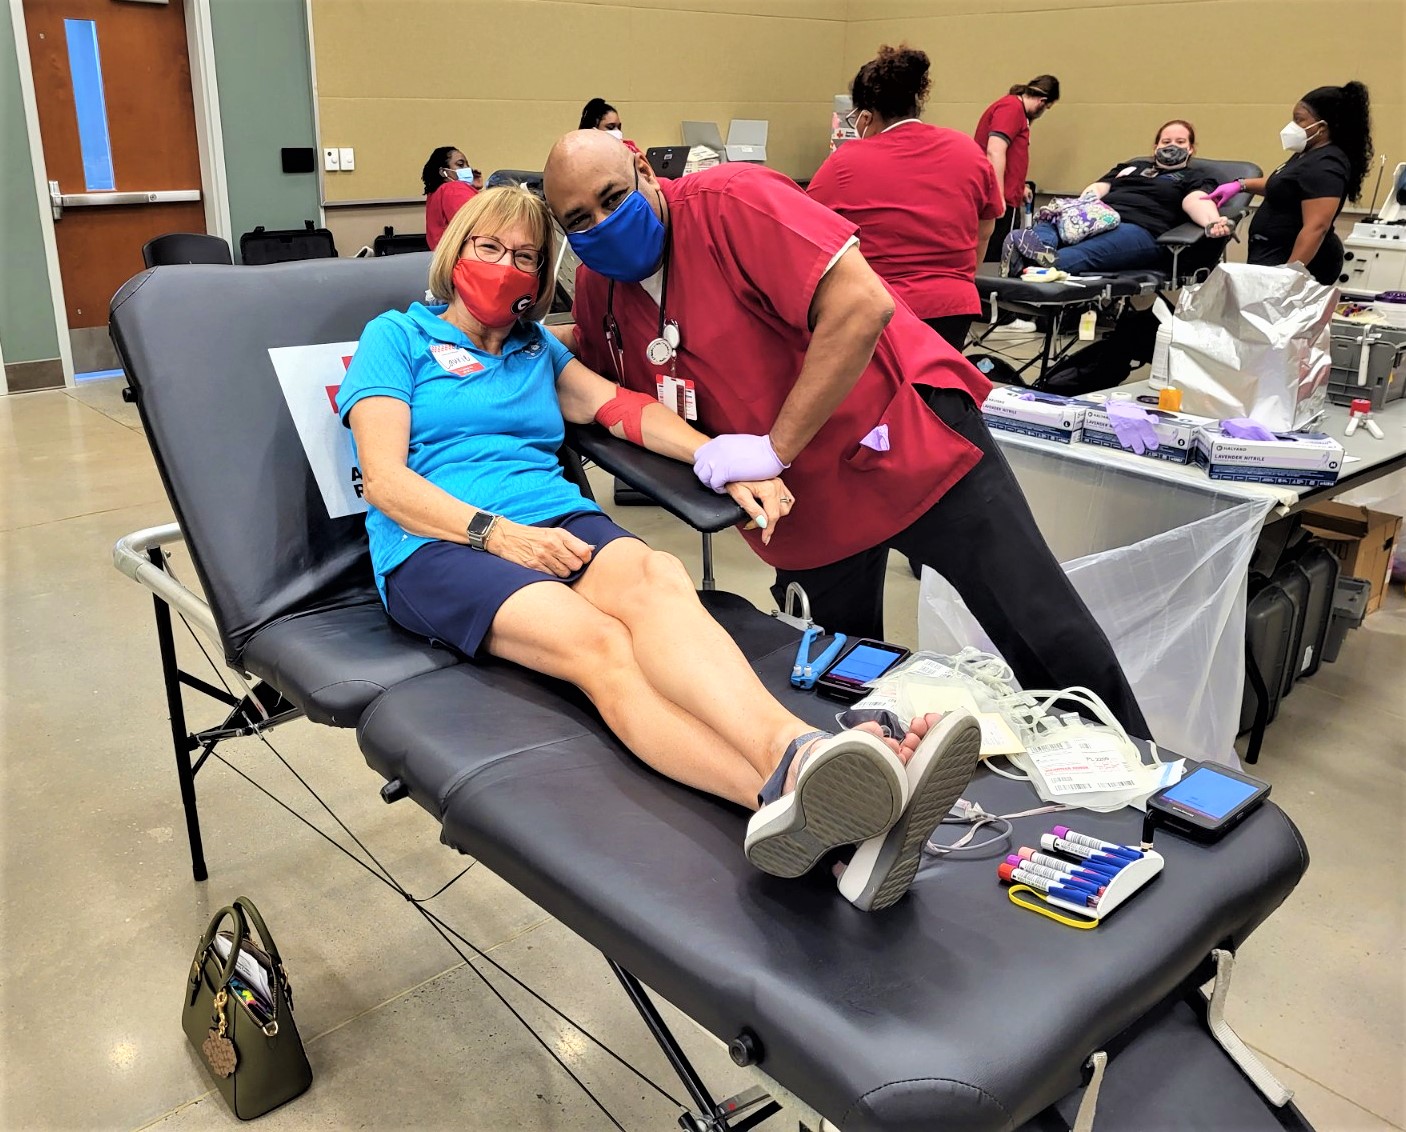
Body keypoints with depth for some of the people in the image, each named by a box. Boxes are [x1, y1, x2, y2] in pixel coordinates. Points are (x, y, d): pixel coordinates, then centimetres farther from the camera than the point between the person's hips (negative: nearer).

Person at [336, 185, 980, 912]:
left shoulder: (536, 351, 28)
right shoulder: (397, 336, 14)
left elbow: (624, 409, 12)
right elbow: (385, 480, 0)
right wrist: (497, 533, -16)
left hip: (557, 523, 4)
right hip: (437, 546, -3)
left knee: (655, 579, -34)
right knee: (596, 641, -35)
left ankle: (794, 751, -64)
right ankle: (790, 794, -63)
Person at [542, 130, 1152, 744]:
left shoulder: (730, 201, -18)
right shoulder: (597, 287, 3)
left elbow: (863, 305, -28)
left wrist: (775, 447, -26)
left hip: (905, 436, -6)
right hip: (805, 506, 7)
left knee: (1051, 645, -3)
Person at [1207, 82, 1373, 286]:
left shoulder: (1325, 166, -18)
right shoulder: (1311, 154, 15)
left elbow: (1317, 227, -26)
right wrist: (1241, 184, 23)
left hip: (1296, 262, -10)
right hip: (1278, 257, 10)